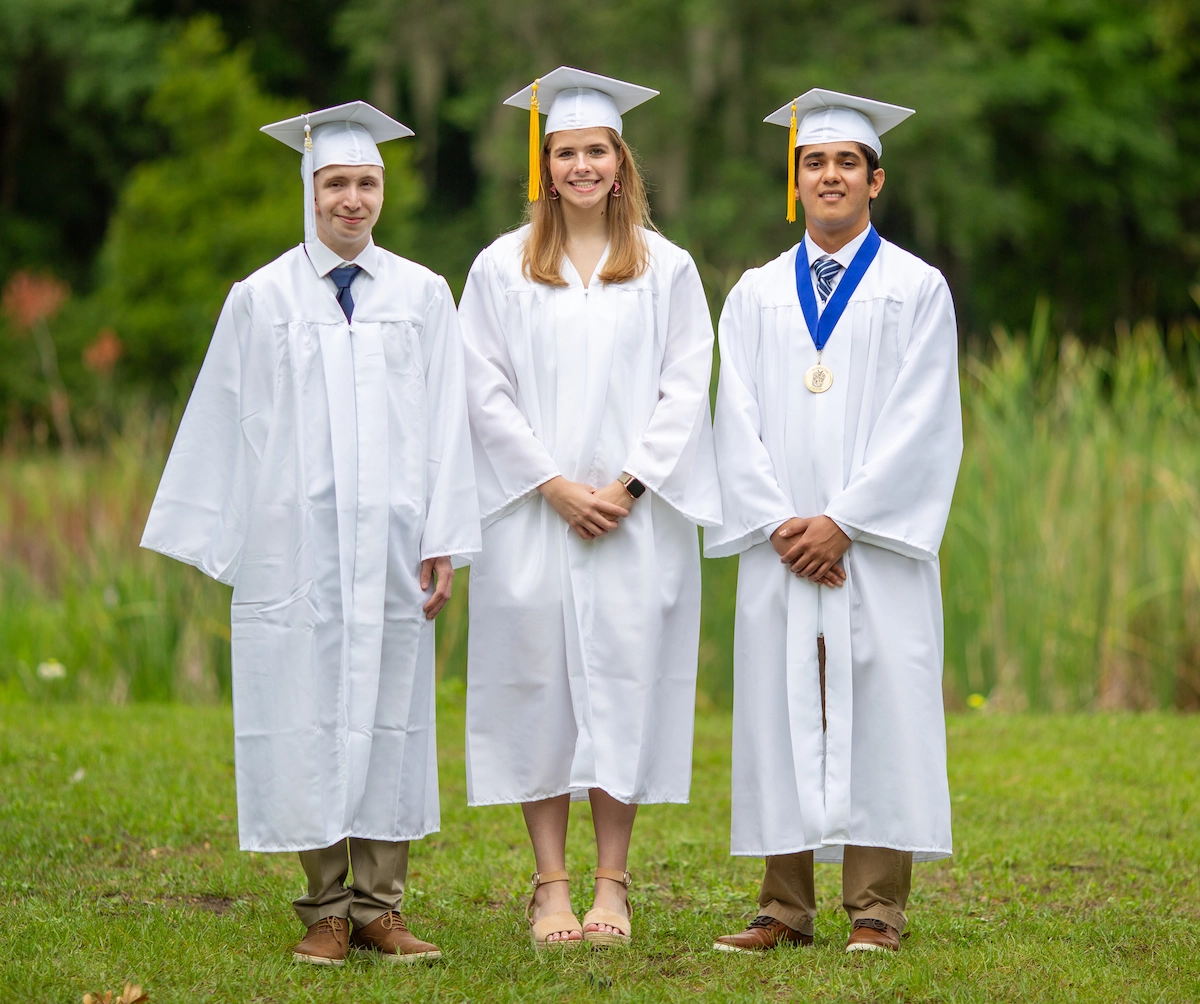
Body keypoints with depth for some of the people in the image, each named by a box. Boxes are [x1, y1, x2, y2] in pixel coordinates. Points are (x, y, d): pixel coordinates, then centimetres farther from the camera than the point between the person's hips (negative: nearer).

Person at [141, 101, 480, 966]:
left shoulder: (422, 295, 7)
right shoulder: (261, 299, 4)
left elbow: (446, 425, 5)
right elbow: (223, 424, 6)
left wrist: (443, 540, -1)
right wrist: (216, 542, 3)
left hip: (388, 544, 1)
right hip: (294, 545, -1)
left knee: (388, 716, 2)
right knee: (307, 720, 0)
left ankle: (379, 909, 9)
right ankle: (326, 911, 10)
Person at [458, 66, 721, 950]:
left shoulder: (665, 268, 7)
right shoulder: (502, 269, 6)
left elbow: (686, 388, 2)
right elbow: (488, 392, 1)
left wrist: (626, 485, -10)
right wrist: (554, 485, -9)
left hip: (636, 513, 0)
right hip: (532, 511, 0)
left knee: (625, 680, -1)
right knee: (537, 682, -1)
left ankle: (612, 885, 5)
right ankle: (551, 887, 4)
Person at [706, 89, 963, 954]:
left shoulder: (917, 289, 4)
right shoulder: (756, 295, 13)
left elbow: (921, 425, -5)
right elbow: (739, 424, 7)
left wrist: (842, 522, -13)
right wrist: (780, 525, -7)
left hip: (875, 546, -3)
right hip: (781, 550, 3)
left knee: (878, 712, -5)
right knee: (781, 713, 1)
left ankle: (876, 910, 0)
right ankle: (787, 908, 6)